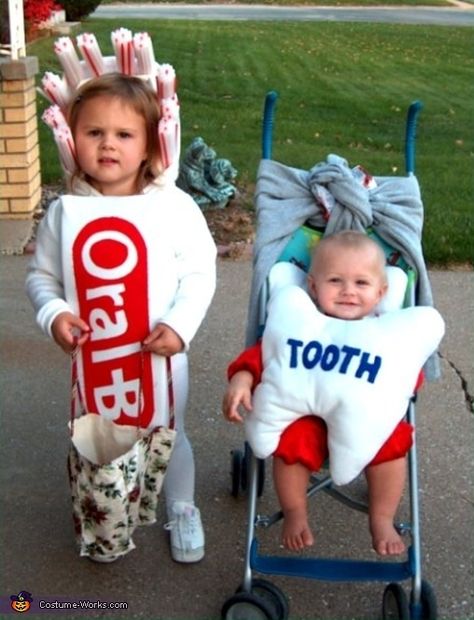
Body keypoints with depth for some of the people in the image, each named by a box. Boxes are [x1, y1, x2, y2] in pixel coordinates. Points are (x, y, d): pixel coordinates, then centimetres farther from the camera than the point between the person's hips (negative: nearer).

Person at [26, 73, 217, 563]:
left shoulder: (175, 207, -14)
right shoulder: (64, 212, -10)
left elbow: (200, 274, -11)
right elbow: (41, 275, -2)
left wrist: (180, 325, -24)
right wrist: (53, 314, -21)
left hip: (161, 352, -1)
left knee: (169, 435, 18)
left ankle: (181, 511, 42)